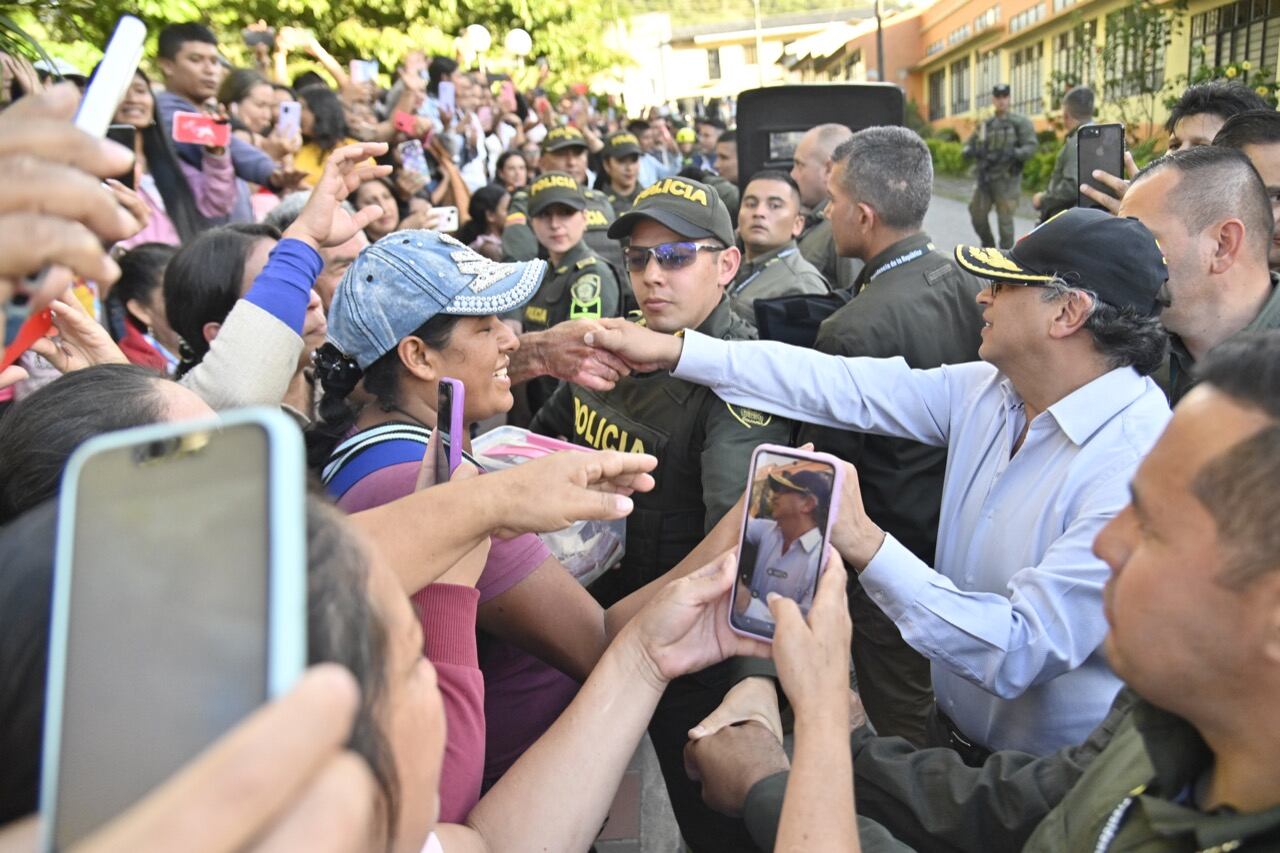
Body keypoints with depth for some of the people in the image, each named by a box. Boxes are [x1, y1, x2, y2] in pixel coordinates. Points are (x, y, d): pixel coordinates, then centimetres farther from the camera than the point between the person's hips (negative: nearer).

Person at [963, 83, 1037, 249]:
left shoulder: (1020, 122, -2)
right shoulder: (986, 124, 13)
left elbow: (1031, 146, -10)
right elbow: (968, 146, 14)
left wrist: (1013, 153, -28)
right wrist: (971, 151, -10)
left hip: (1006, 179, -5)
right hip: (985, 178, 5)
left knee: (1004, 220, -5)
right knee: (977, 215, 8)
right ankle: (988, 246, 29)